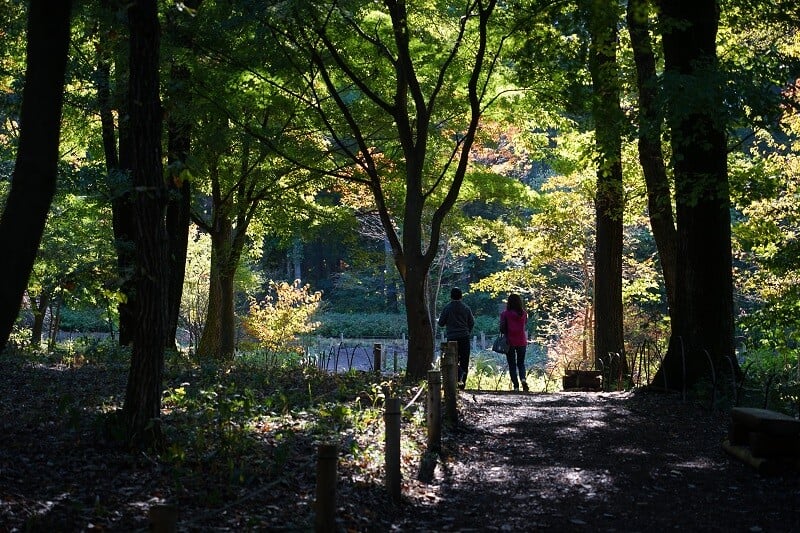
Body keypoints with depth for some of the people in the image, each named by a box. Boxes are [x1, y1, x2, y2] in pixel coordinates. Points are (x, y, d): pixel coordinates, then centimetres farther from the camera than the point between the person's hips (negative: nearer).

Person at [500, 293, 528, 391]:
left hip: (510, 342, -2)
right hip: (522, 342, 2)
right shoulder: (524, 314, -1)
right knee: (521, 363, 15)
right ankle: (523, 379, -11)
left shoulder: (505, 314, -10)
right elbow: (526, 328, 9)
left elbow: (502, 329, -6)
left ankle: (516, 385, 1)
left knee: (512, 365, 7)